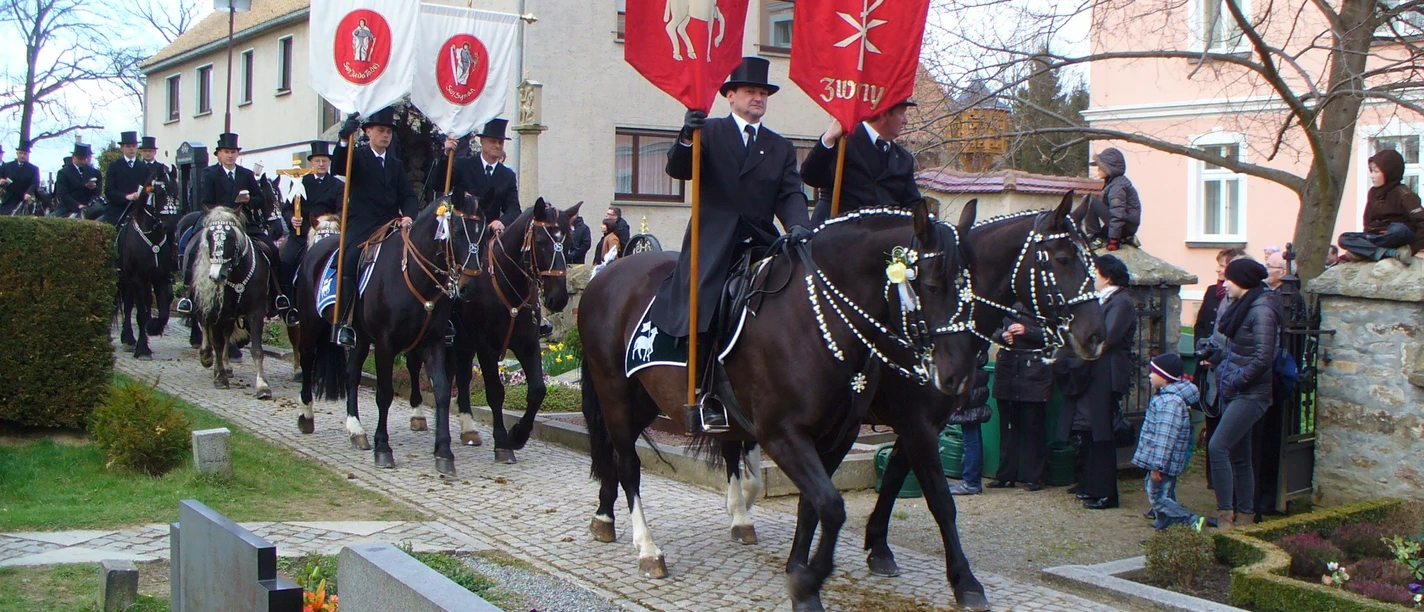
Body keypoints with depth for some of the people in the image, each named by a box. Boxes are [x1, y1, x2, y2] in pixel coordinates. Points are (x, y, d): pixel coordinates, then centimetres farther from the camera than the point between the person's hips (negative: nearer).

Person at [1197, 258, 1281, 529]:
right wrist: (1217, 354, 8)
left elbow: (1262, 359, -21)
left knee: (1217, 446, -17)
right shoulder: (1241, 306, 13)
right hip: (1234, 393, 10)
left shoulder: (1261, 311, -15)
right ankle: (1244, 515, 19)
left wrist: (1236, 380, -16)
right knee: (1238, 456, 12)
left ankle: (1225, 514, -14)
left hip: (1250, 394, -10)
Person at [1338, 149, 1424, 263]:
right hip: (1378, 236, 7)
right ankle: (1392, 253, -33)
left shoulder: (1403, 194, -10)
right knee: (1344, 238, -17)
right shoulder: (1373, 193, 11)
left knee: (1399, 229, -41)